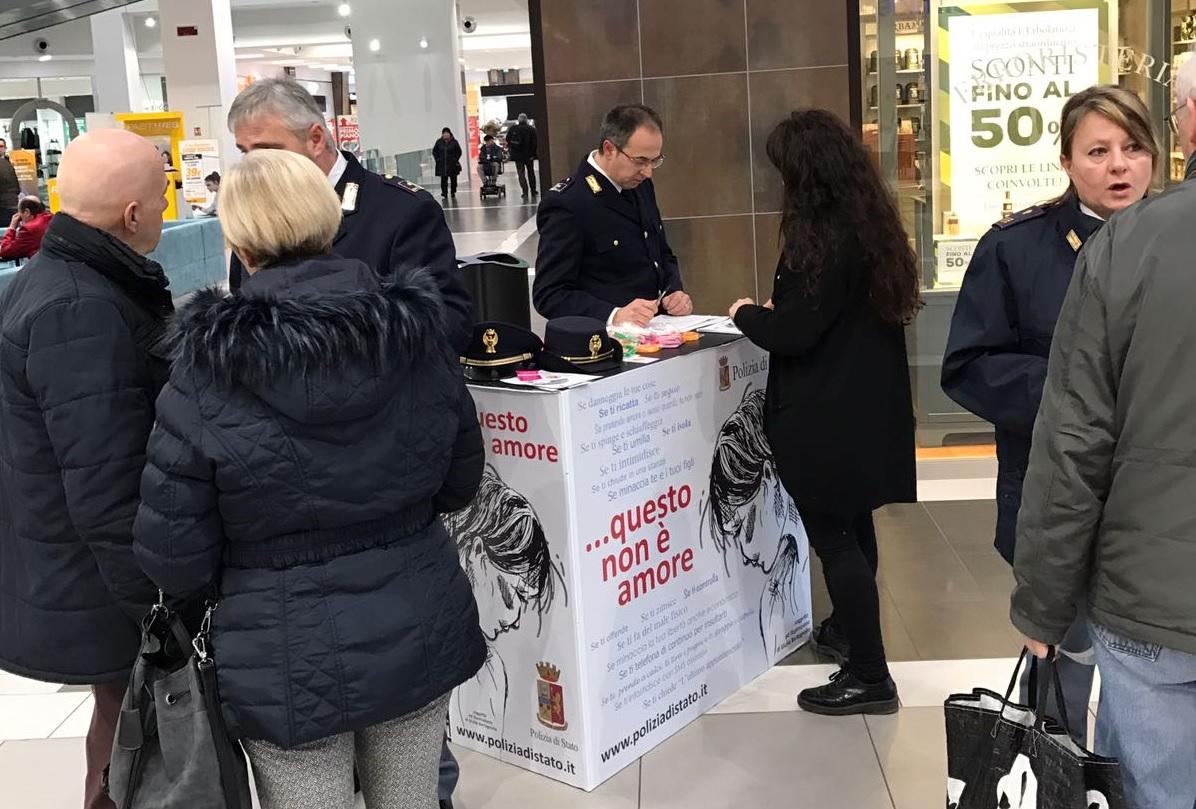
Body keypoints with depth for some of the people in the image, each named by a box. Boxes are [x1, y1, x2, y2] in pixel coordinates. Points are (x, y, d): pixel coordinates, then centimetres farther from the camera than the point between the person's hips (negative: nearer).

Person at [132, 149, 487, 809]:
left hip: (290, 667, -3)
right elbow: (460, 482, 4)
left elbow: (173, 557, -12)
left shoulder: (207, 376, -18)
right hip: (419, 638, 3)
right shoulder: (417, 337, -8)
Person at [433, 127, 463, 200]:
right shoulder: (439, 141, 1)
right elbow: (434, 151, 11)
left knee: (453, 179, 7)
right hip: (442, 165, 0)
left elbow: (459, 152, 4)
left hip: (452, 164, 0)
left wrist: (456, 159, -4)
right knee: (443, 179, -3)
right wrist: (437, 159, 1)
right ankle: (444, 194, 1)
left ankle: (453, 193, 19)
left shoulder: (454, 142, -2)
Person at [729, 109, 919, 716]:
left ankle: (870, 678, 6)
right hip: (868, 407, 9)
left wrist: (746, 314, -3)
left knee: (834, 538, -1)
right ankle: (853, 629, 40)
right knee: (853, 528, 22)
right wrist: (773, 312, 15)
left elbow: (793, 333, -21)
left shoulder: (825, 237, -21)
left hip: (825, 416, -9)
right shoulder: (870, 223, 7)